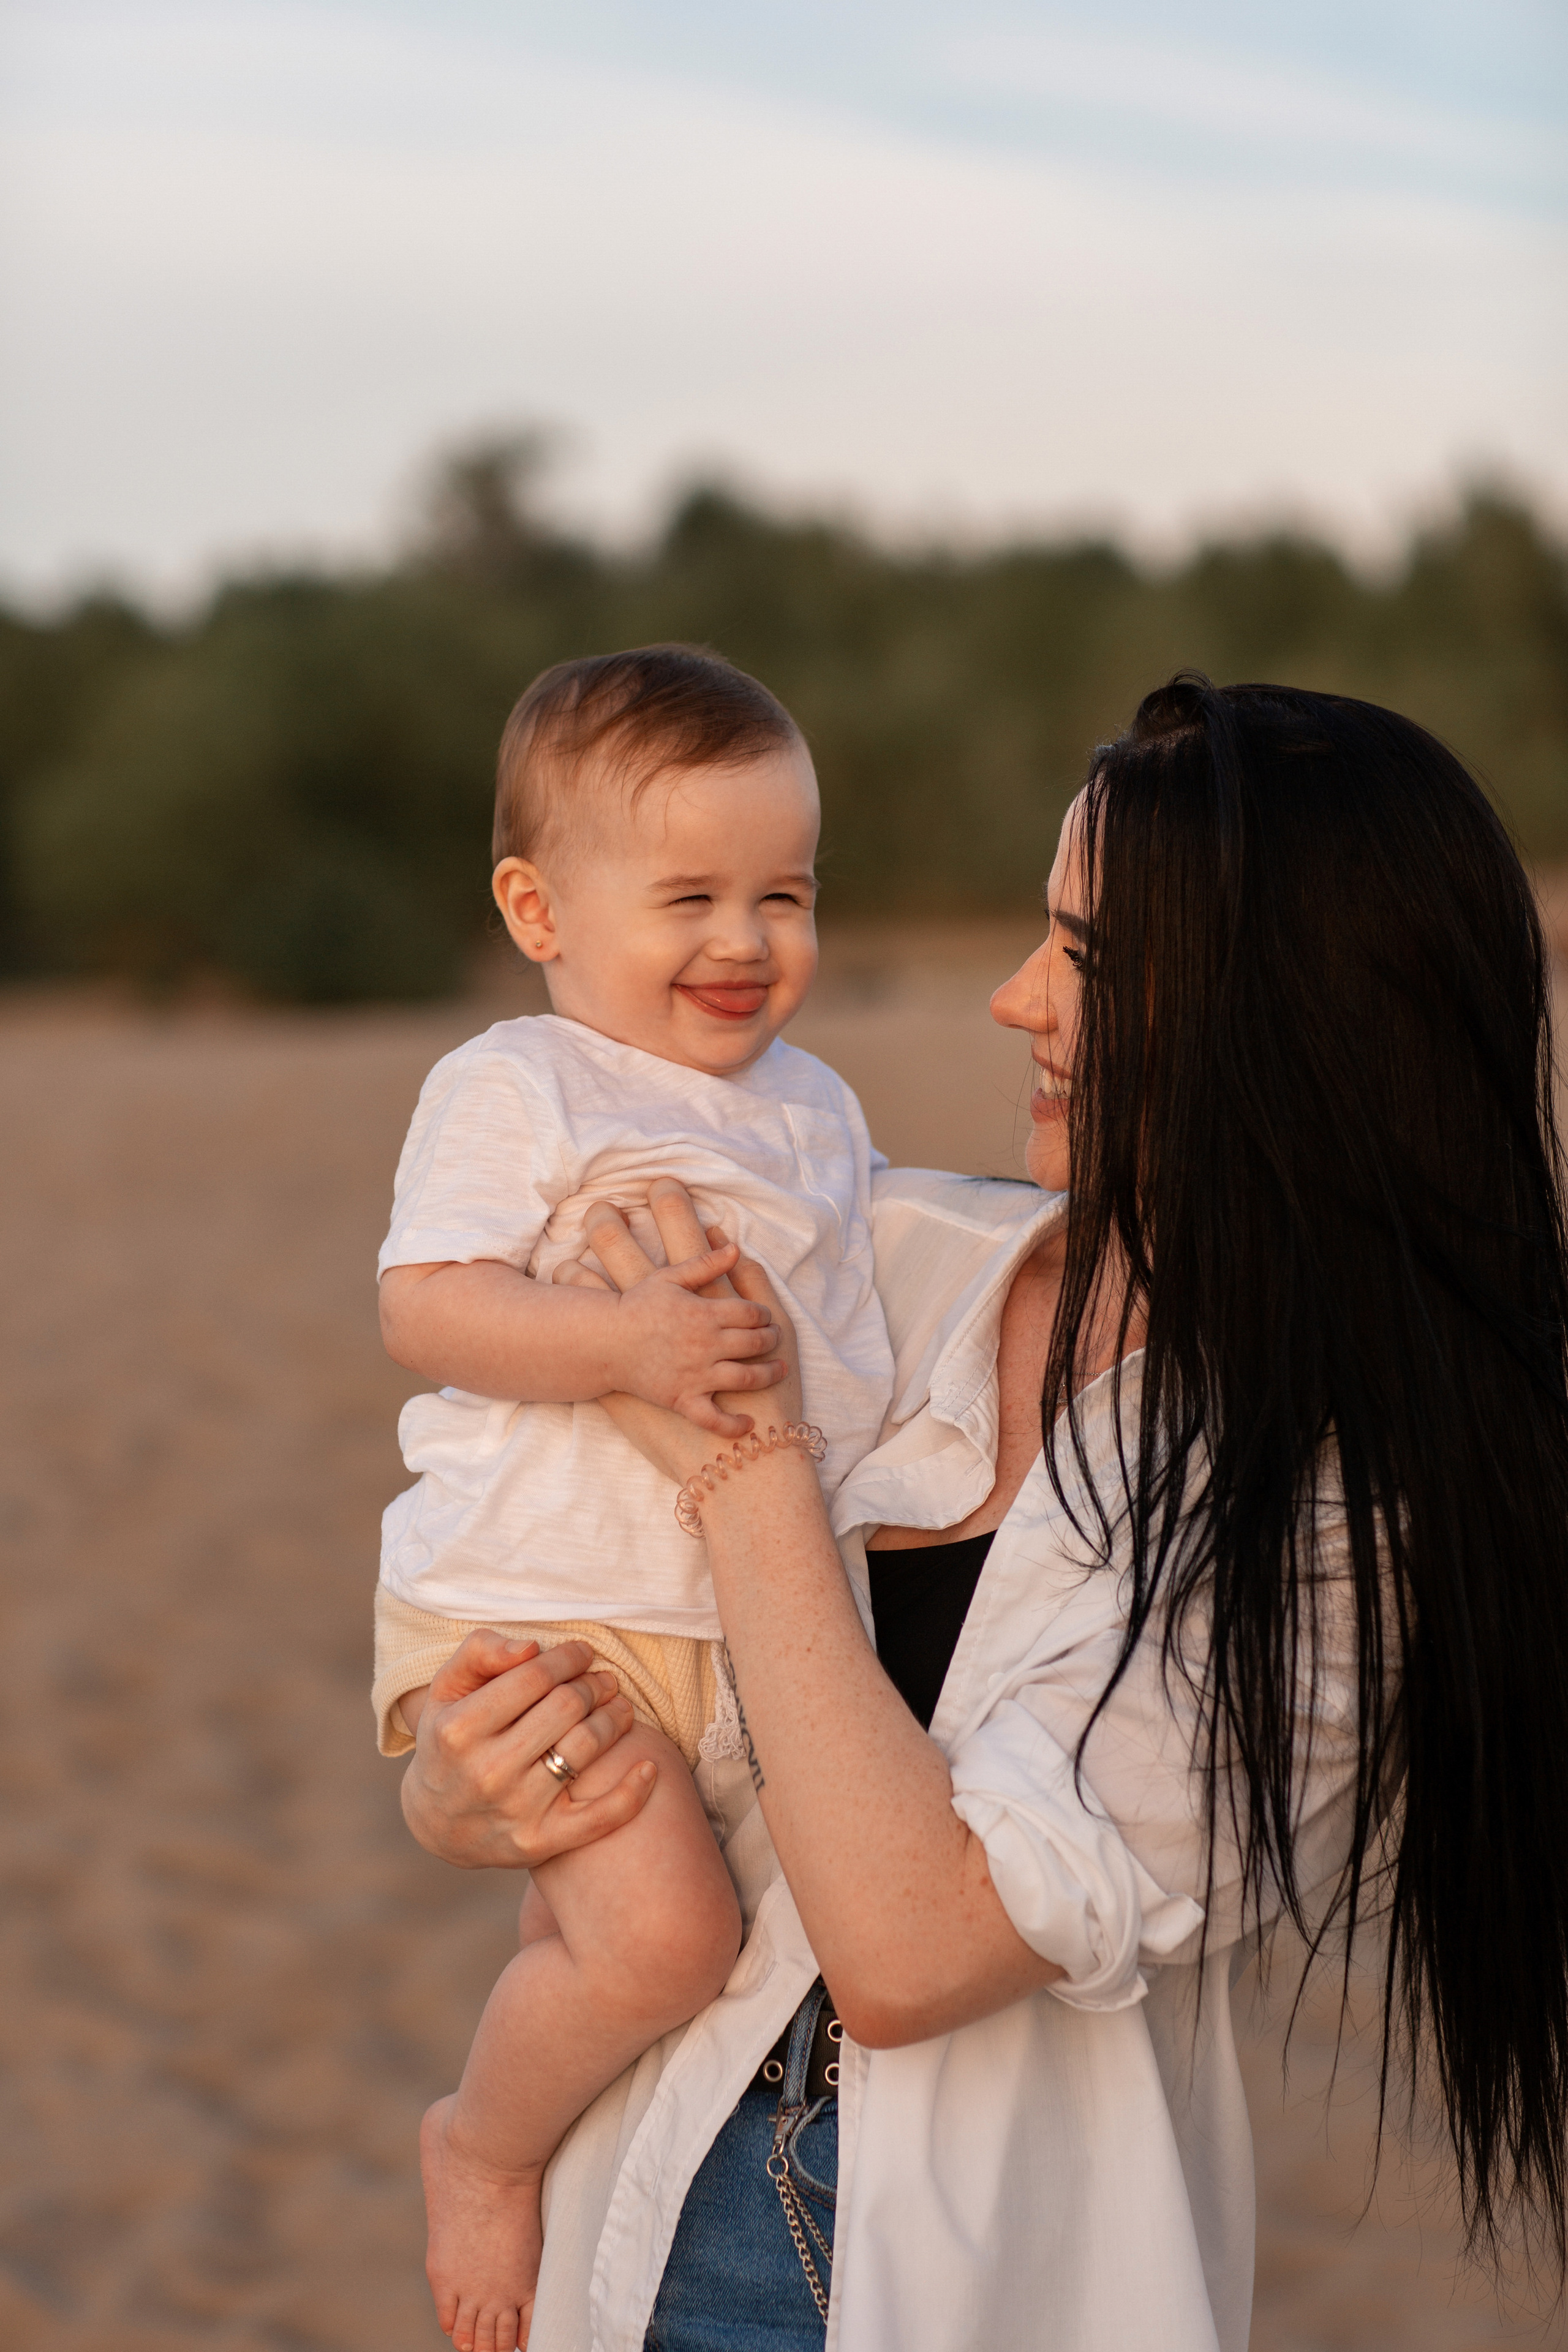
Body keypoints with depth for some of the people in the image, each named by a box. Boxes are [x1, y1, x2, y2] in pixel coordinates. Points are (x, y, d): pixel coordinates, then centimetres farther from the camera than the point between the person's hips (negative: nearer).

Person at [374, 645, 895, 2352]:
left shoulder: (814, 1106, 13)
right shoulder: (513, 1089, -10)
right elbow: (424, 1309, -18)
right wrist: (624, 1341, -31)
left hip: (758, 1615, 8)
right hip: (536, 1608, -8)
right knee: (662, 1931, -20)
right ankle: (481, 2141, 5)